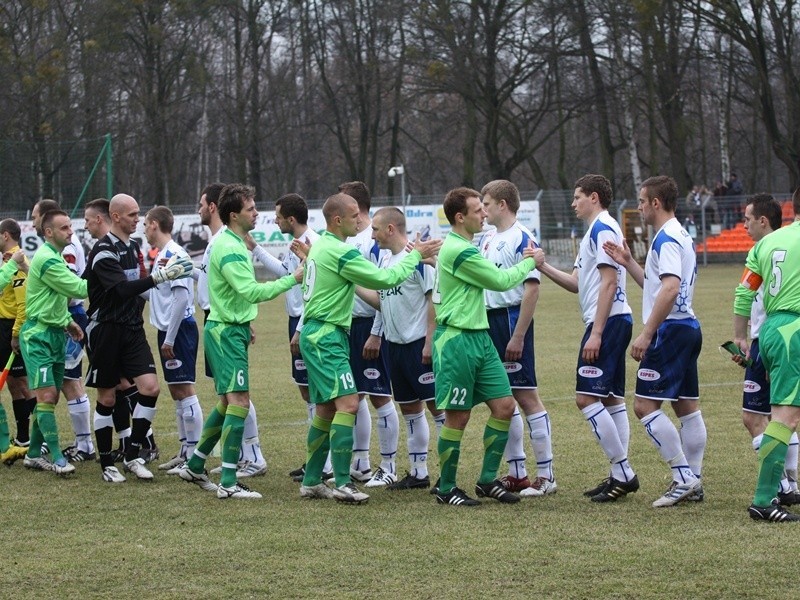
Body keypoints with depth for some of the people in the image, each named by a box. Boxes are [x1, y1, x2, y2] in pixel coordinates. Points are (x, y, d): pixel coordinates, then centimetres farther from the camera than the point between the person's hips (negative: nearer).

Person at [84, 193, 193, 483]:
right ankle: (107, 464, 13)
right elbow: (122, 289, -27)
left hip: (132, 329, 7)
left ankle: (132, 456, 4)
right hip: (106, 330, -7)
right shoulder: (104, 250, -15)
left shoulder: (133, 246, 11)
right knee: (107, 397, 2)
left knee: (150, 387, -8)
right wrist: (160, 276, -34)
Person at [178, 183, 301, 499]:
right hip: (226, 332, -11)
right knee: (239, 401, -13)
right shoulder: (229, 249, -19)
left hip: (229, 329, 11)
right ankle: (228, 482, -14)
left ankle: (195, 466, 26)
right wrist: (292, 279, -25)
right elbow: (252, 291, -27)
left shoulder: (234, 244, 14)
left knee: (228, 402, 16)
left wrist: (244, 324, 22)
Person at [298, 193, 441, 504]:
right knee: (348, 403, -15)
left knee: (326, 409, 13)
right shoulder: (342, 253, -17)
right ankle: (343, 484, -18)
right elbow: (385, 279, -14)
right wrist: (416, 255, -2)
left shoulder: (320, 245, 14)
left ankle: (311, 481, 16)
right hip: (327, 337, -11)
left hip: (316, 334, 11)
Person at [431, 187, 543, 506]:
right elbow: (501, 281, -11)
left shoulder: (463, 248, 16)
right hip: (457, 339, -10)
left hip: (479, 336, 10)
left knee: (504, 406, 6)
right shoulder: (459, 251, -17)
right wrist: (530, 262, 3)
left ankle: (488, 480, 14)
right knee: (458, 416, -2)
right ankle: (446, 489, 9)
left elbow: (493, 276, 20)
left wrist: (522, 261, 10)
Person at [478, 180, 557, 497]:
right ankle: (517, 474, 18)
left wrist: (518, 336, -20)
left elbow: (532, 289, -17)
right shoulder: (486, 239, 14)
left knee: (526, 396, -6)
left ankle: (546, 476, -1)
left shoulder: (522, 239, -12)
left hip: (512, 319, -9)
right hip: (489, 319, 9)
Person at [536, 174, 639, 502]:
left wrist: (596, 333, -21)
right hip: (614, 322, 11)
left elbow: (609, 282, -18)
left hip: (608, 322, -11)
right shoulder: (595, 232, 21)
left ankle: (622, 471, -12)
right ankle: (621, 475, 11)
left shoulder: (603, 229, -11)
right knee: (611, 399, 10)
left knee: (587, 397, -12)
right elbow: (577, 283, 23)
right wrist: (542, 266, 12)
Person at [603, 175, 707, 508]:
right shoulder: (680, 236, 18)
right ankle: (693, 482, 12)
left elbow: (670, 288, -26)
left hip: (670, 331, -11)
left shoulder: (666, 238, -14)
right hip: (688, 328, 11)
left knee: (645, 405, -9)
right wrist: (629, 262, 21)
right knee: (687, 407, 10)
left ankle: (683, 477, -11)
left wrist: (645, 335, -24)